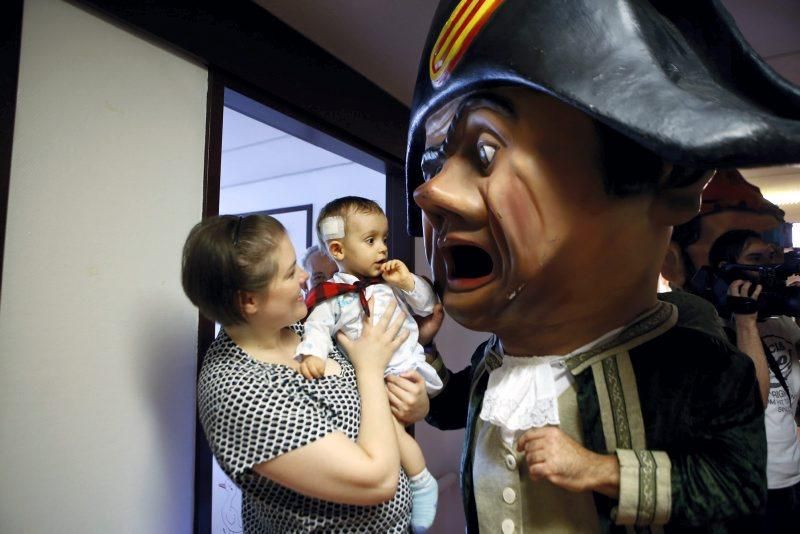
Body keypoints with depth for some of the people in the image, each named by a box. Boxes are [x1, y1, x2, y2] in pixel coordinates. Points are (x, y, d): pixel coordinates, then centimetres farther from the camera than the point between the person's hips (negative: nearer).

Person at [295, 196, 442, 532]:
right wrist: (312, 353, -28)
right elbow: (318, 326, -8)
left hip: (410, 366, 2)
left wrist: (408, 283, -6)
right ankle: (422, 483, 14)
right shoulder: (332, 295, -1)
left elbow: (428, 306, 11)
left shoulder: (392, 280, 8)